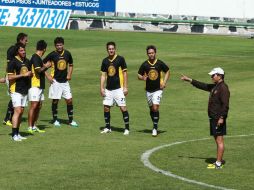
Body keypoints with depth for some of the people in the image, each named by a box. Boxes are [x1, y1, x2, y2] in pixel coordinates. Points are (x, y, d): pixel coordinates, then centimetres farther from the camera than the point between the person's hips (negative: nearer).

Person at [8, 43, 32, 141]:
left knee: (21, 112, 9)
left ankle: (17, 133, 15)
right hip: (16, 90, -7)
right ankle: (14, 134, -15)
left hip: (25, 90, 7)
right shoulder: (13, 62, -10)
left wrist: (30, 74, -1)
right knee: (17, 111, -14)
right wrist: (23, 75, -19)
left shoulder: (27, 61, 11)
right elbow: (10, 77, -14)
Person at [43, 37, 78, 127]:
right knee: (55, 100, 1)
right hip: (55, 81, -3)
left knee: (69, 100, 1)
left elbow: (70, 65, 19)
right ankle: (55, 120, 14)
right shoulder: (52, 54, -8)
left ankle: (71, 120, 10)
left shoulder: (67, 53, 3)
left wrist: (69, 74, 4)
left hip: (65, 81, 3)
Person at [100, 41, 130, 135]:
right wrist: (102, 88, 4)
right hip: (108, 89, 5)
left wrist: (125, 87, -8)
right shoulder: (105, 61, 7)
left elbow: (125, 73, -4)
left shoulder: (120, 59, -5)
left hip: (119, 88, -5)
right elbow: (103, 75, 11)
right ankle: (107, 127, 17)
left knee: (123, 107, -7)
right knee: (106, 107, 4)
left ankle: (127, 128, 1)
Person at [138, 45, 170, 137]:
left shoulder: (160, 63, -5)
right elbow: (139, 75, 6)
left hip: (158, 89, -3)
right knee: (151, 109, 12)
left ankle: (155, 128, -10)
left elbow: (167, 71, 9)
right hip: (148, 90, 3)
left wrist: (164, 82, -1)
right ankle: (155, 126, 29)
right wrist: (142, 77, -18)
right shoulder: (144, 65, -3)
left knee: (155, 108, -15)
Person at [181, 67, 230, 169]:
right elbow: (202, 85, 28)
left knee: (219, 140, -9)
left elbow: (225, 105, -21)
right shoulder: (214, 87, 16)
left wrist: (221, 117, -25)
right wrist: (189, 80, 29)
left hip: (219, 119, -10)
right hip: (213, 118, 10)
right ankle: (219, 160, 21)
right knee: (217, 139, 14)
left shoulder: (223, 88, -15)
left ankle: (218, 164, -9)